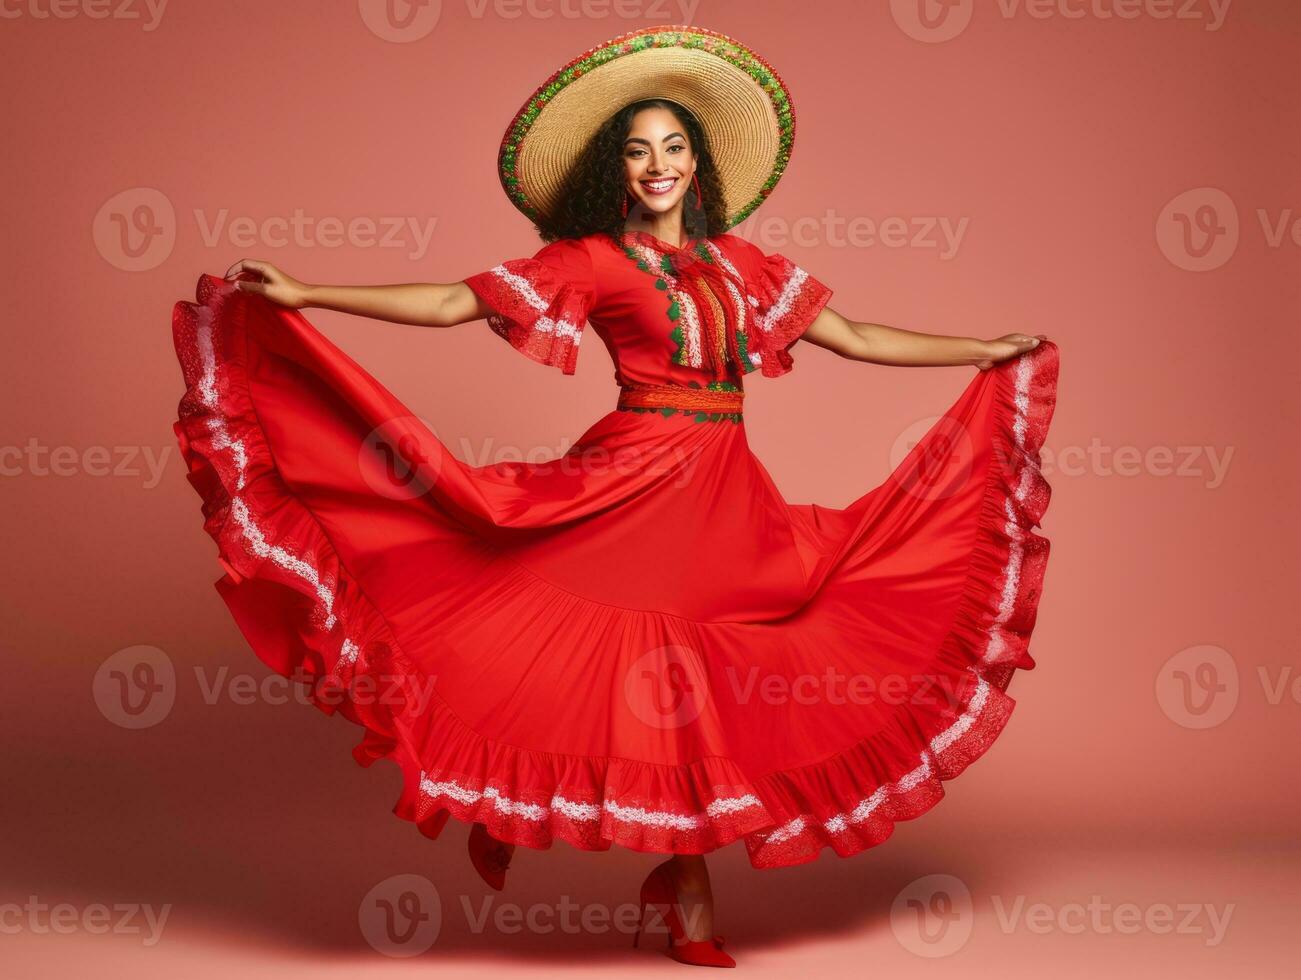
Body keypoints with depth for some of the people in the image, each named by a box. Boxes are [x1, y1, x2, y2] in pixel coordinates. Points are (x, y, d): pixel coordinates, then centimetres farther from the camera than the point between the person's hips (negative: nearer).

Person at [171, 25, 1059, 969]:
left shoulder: (739, 262, 13)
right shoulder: (593, 260, 0)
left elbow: (855, 337, 18)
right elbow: (452, 303, -5)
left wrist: (987, 350, 18)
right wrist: (305, 296, -12)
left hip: (726, 498, 5)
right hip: (635, 487, -4)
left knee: (703, 689, 4)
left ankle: (686, 882, 15)